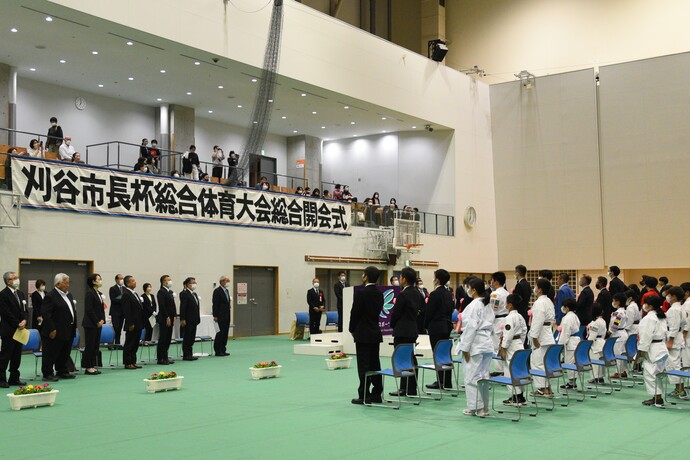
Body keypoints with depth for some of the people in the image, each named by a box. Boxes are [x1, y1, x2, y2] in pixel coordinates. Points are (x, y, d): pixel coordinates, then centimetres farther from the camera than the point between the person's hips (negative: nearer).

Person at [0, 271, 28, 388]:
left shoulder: (21, 294, 14)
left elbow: (25, 310, 15)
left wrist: (25, 321, -5)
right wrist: (17, 325, -14)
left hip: (20, 330, 8)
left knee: (17, 356, 11)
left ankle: (14, 378, 18)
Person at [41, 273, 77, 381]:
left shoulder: (69, 295, 14)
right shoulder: (50, 296, -12)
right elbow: (46, 314, -16)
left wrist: (74, 327, 13)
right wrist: (51, 330, -20)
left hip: (68, 331, 8)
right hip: (56, 332, -8)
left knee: (65, 353, 15)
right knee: (51, 354, 0)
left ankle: (62, 371, 26)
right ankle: (47, 374, 7)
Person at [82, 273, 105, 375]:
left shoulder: (99, 293, 13)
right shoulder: (90, 293, -12)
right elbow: (89, 310, -16)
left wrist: (102, 320, 2)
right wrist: (97, 321, -13)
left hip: (98, 324, 8)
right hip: (91, 324, -8)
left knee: (96, 345, 10)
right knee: (90, 345, -3)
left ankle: (93, 366, 15)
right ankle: (88, 367, 2)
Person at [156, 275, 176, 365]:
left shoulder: (171, 292, 16)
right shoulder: (161, 292, -11)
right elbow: (162, 306, -16)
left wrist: (174, 316, 9)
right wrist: (167, 317, -17)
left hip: (170, 318, 8)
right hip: (164, 319, -8)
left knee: (168, 338, 10)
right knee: (162, 339, -3)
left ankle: (165, 357, 17)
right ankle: (160, 358, 1)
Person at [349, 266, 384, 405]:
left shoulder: (361, 293, -15)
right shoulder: (379, 293, 7)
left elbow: (355, 313, -11)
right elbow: (378, 311, 12)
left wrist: (352, 329, 2)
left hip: (363, 334, -7)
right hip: (375, 332, 7)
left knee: (363, 365, -4)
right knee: (375, 364, 10)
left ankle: (364, 396, -2)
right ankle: (376, 394, 14)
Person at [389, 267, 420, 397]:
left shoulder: (403, 294, -16)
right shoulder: (416, 293, 9)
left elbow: (396, 313, -11)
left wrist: (392, 325, 7)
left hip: (402, 331, -8)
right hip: (413, 330, 8)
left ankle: (405, 388, 0)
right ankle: (412, 388, 16)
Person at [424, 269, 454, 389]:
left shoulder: (435, 294, -15)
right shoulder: (449, 294, 9)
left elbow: (429, 312, -13)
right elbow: (450, 310, 14)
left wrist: (426, 326, 1)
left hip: (436, 328, -8)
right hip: (447, 326, 8)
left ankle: (440, 382, 0)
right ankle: (447, 382, 16)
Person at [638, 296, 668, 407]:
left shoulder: (649, 318, -17)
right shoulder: (661, 317, 13)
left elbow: (647, 335, -20)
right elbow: (664, 332, 18)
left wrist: (642, 349, -15)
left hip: (652, 349, -10)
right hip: (661, 347, 10)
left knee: (649, 373, -4)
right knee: (654, 373, 15)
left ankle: (658, 398, -4)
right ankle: (657, 397, 19)